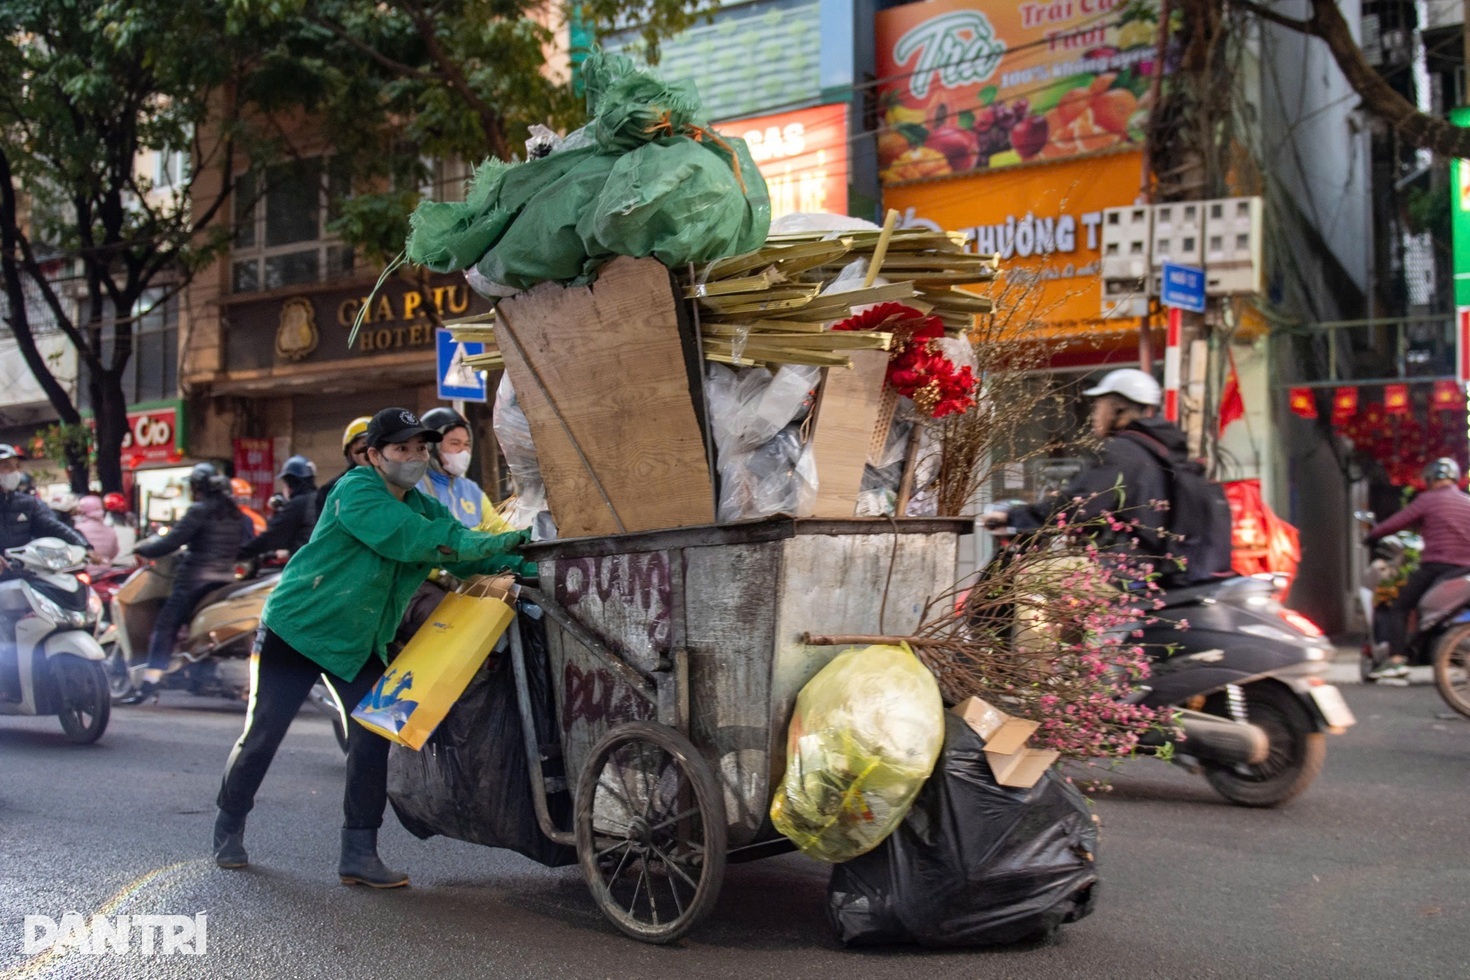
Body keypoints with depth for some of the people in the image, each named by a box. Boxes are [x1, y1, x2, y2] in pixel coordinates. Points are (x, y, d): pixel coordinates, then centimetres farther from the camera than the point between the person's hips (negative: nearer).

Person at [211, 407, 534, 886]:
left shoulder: (424, 507, 3)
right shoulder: (356, 492, -21)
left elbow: (465, 550, -7)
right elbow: (412, 540, -35)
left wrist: (523, 564, -27)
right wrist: (498, 541, -38)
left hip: (359, 643, 6)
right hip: (297, 626, -6)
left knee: (373, 738, -6)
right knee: (263, 732, 3)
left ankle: (359, 853, 1)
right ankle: (229, 829, 25)